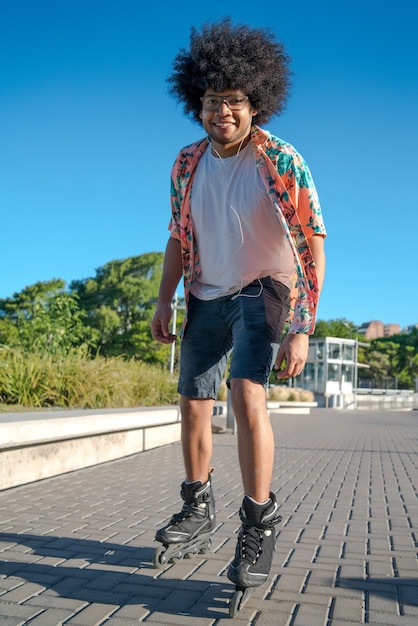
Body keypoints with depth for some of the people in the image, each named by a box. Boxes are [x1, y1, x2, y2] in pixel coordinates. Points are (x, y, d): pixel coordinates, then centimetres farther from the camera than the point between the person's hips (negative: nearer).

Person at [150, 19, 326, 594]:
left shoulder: (283, 163, -16)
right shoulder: (187, 164, -1)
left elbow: (313, 248, -17)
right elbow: (179, 239, 10)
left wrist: (302, 330, -23)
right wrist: (164, 303, 2)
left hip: (262, 293, -5)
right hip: (207, 298, 5)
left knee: (246, 393, -27)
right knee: (193, 404, 9)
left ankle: (259, 524, -11)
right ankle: (197, 514, 28)